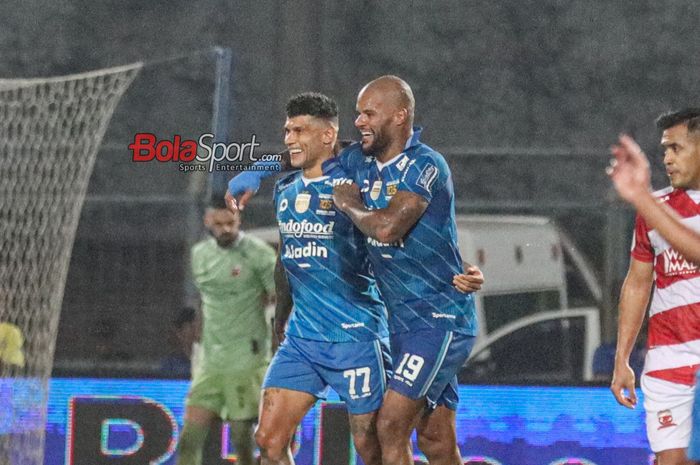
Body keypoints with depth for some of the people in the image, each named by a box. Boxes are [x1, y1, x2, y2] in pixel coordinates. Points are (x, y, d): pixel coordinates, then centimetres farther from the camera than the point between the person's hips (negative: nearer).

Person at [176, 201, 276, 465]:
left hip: (246, 362, -6)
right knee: (189, 438, -3)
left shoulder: (257, 254, -8)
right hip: (210, 362, 6)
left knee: (241, 436, -3)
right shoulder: (200, 254, 11)